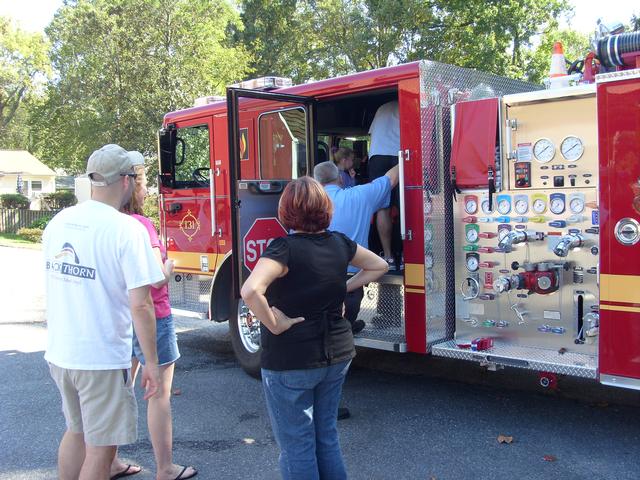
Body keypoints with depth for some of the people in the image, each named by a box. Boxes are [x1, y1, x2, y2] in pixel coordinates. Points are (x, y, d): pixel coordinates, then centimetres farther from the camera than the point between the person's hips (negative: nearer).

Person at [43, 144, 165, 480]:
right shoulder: (127, 229, -18)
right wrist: (151, 363, -12)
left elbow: (58, 281, 13)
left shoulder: (58, 222, 2)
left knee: (76, 431, 26)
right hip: (102, 359, -7)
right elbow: (140, 305, -20)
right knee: (101, 449, 8)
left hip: (59, 353, 7)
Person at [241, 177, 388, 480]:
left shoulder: (284, 248, -19)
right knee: (327, 438, 21)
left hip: (290, 361, -6)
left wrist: (275, 325, -21)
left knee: (297, 448, 9)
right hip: (336, 355, 6)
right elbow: (378, 266, 16)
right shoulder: (339, 244, -1)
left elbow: (250, 291, -35)